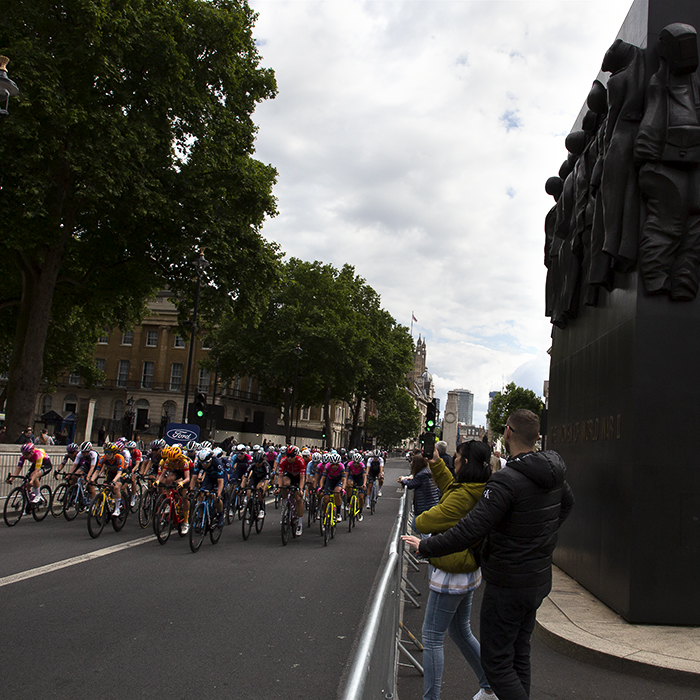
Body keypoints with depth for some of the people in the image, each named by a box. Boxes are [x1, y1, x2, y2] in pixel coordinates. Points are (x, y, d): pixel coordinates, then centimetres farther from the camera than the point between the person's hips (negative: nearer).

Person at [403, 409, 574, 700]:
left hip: (508, 585, -8)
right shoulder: (553, 474, 1)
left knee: (496, 663, 2)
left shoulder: (507, 480, -26)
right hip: (539, 578, 8)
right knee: (519, 655, 20)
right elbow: (567, 503, 24)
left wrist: (426, 547, -19)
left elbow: (471, 530, -29)